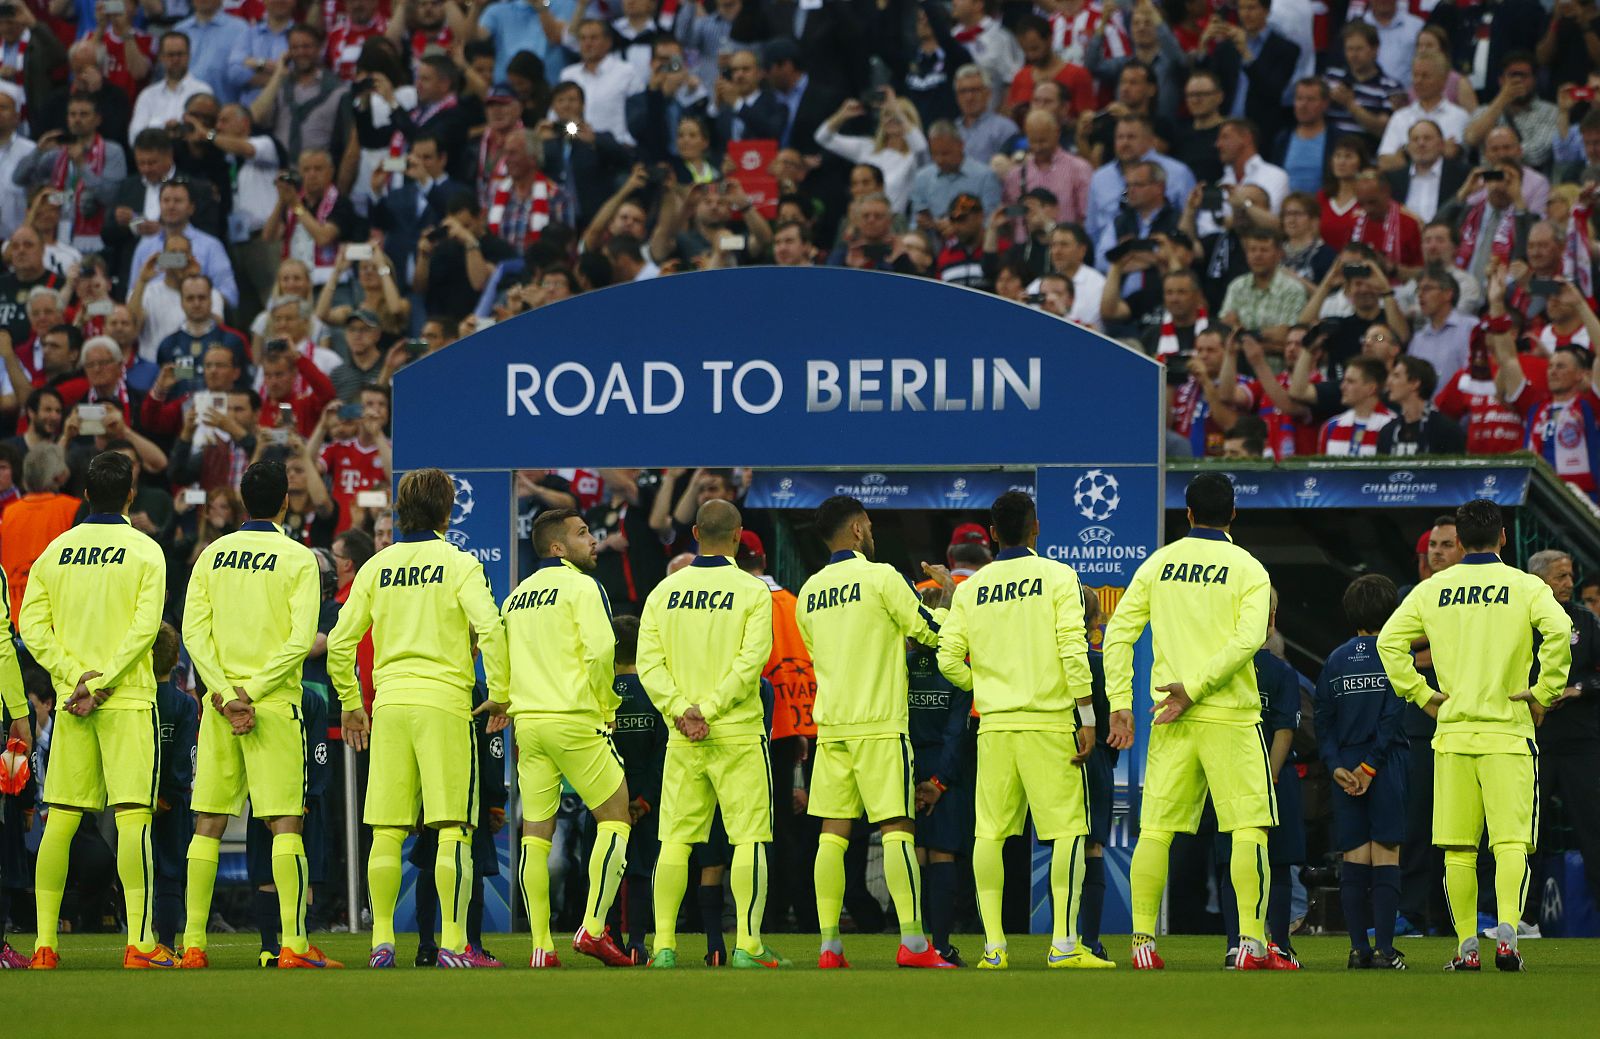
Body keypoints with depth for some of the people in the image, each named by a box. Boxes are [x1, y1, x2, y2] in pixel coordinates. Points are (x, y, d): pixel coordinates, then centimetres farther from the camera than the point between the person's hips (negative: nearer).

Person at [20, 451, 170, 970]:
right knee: (133, 816, -7)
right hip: (127, 702, -4)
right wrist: (98, 684, -11)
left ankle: (45, 943, 6)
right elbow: (144, 628, -12)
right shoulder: (145, 551, -3)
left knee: (60, 821, 7)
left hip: (70, 704, 4)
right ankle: (139, 941, -14)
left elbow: (32, 626, 2)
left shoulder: (56, 550, 8)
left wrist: (75, 675, -4)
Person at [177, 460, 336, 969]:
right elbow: (301, 639, -12)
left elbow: (194, 631, 0)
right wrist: (253, 690, -10)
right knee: (285, 823, -4)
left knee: (208, 824, 7)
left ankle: (193, 943, 5)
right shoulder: (298, 559, -3)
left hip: (220, 706, 4)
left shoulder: (212, 555, 8)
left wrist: (227, 694, -5)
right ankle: (294, 943, -10)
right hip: (275, 704, -4)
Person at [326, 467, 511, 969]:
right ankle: (453, 943, -11)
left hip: (388, 702, 4)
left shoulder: (377, 567, 11)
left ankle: (382, 941, 4)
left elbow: (340, 641, 9)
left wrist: (350, 704, 20)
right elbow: (489, 628, -13)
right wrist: (499, 695, -3)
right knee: (452, 830, -5)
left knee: (387, 833, 6)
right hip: (444, 701, -4)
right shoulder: (458, 564, 0)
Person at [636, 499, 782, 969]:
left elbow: (649, 662, -1)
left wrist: (681, 710, -8)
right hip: (738, 736, -3)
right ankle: (748, 945, -5)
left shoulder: (664, 592, 6)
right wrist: (707, 709, -12)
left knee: (674, 839, 8)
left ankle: (664, 945, 4)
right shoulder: (752, 591, -5)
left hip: (682, 738, 3)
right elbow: (750, 661, -14)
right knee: (750, 838, 0)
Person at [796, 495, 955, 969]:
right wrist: (946, 588, 16)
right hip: (879, 724, -5)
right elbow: (934, 631, -2)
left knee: (833, 832, 5)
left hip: (830, 727, 5)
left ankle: (829, 944, 0)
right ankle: (913, 941, -13)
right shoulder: (880, 577, -7)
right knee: (896, 828, -6)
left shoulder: (810, 592, 11)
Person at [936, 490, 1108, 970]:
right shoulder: (1057, 576, -2)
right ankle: (1063, 944, -7)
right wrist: (1087, 716, -7)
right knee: (1068, 830, 0)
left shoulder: (970, 589, 7)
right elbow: (1073, 650, -10)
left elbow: (949, 660, 5)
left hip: (994, 725, 3)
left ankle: (993, 946, 4)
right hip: (1049, 721, -3)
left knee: (990, 832, 8)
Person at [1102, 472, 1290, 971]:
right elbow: (1247, 640, -15)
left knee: (1155, 829, 6)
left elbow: (1119, 633, 3)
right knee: (1249, 827, 0)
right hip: (1230, 715, -3)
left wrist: (1120, 704, 4)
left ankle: (1143, 940, 2)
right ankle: (1252, 943, -7)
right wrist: (1193, 688, -14)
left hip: (1170, 720, 3)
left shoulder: (1158, 563, 8)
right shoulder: (1248, 569, -2)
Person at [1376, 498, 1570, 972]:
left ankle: (1466, 944, 5)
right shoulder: (1525, 586, -1)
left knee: (1458, 848, 7)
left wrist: (1421, 695, 6)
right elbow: (1558, 630, -17)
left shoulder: (1431, 590, 7)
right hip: (1508, 732, -2)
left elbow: (1389, 640, 1)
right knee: (1511, 841, -5)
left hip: (1452, 732, 2)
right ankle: (1506, 931, -23)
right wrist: (1543, 693, -7)